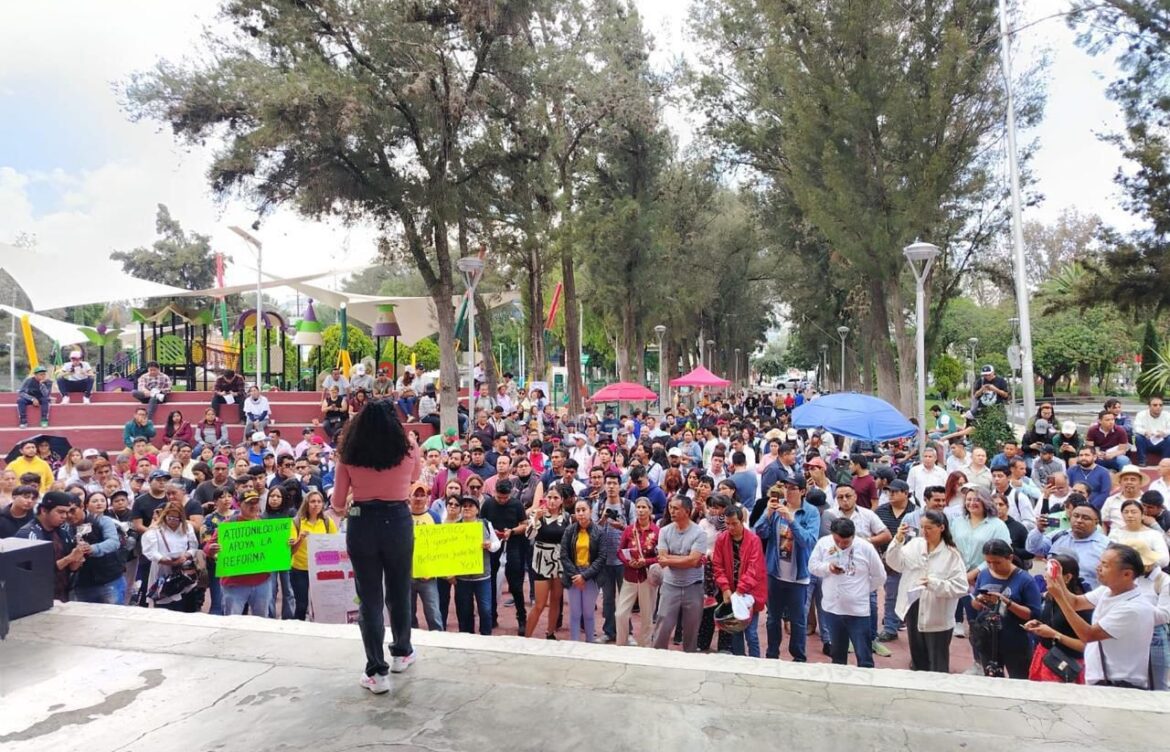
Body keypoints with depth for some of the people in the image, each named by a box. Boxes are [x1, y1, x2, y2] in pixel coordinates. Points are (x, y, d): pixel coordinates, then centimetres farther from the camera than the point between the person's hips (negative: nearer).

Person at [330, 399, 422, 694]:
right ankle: (402, 653, 36)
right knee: (399, 591, 18)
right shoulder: (408, 448, -6)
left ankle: (377, 671, 5)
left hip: (361, 524, 0)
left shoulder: (349, 454, -5)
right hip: (398, 522, 1)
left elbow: (338, 498, 3)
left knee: (370, 597, 5)